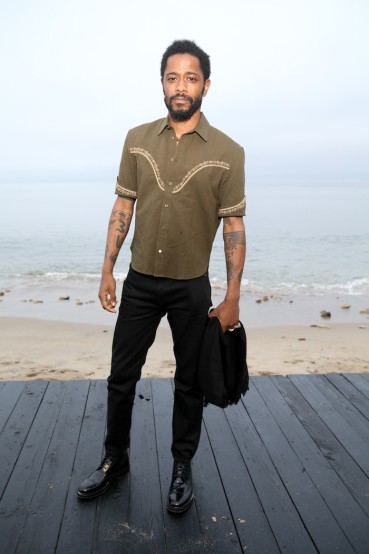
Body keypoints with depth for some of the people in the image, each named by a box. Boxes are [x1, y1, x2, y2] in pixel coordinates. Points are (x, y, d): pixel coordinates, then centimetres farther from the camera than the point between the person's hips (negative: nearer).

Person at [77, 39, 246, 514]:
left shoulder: (227, 152, -7)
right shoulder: (137, 140, 1)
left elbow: (234, 226, -6)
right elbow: (123, 206, 5)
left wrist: (232, 299, -8)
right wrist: (107, 270, 2)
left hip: (192, 288, -2)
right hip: (139, 282, 2)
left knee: (189, 384, 12)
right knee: (121, 377, 12)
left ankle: (182, 468, 34)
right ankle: (114, 460, 34)